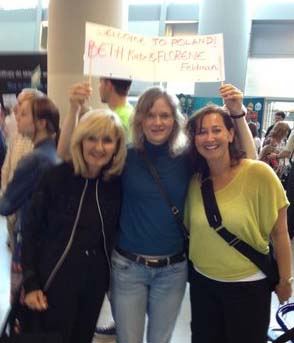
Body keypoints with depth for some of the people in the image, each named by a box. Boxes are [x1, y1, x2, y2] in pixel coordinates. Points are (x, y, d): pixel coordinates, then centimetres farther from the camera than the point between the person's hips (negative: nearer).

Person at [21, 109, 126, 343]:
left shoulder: (118, 183, -5)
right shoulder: (56, 177, -14)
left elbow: (113, 235, 5)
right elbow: (31, 231, -8)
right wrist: (31, 283, -9)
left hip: (96, 281, 3)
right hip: (55, 280, -3)